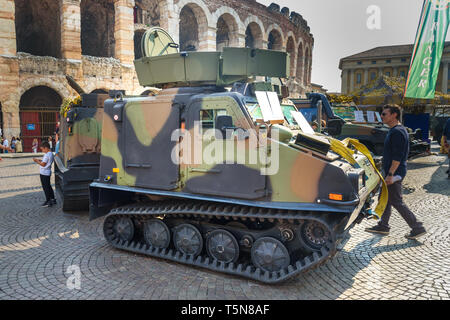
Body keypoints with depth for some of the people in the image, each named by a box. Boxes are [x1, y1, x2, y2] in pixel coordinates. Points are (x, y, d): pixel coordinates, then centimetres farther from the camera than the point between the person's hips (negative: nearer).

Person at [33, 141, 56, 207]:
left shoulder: (47, 155, -20)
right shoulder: (51, 154, 10)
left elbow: (43, 164, -20)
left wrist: (37, 161, -7)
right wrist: (39, 160, 10)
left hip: (44, 173, -10)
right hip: (47, 173, 10)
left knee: (46, 187, -3)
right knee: (48, 186, 17)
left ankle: (48, 201, 3)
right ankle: (53, 199, 24)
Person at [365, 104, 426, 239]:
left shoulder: (397, 132, -19)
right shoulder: (394, 131, 14)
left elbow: (397, 157, -24)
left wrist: (390, 174, -25)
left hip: (395, 173, -10)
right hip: (392, 172, 10)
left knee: (397, 202, -3)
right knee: (385, 198, 15)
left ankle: (417, 227, 6)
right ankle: (383, 226, 25)